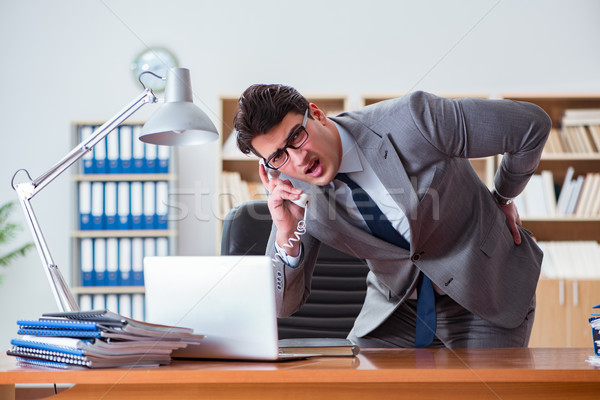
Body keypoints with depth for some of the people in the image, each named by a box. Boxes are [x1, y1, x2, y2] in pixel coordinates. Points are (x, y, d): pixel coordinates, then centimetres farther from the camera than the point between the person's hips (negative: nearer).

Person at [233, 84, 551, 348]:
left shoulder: (411, 121, -29)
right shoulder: (294, 191, -13)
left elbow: (532, 124, -19)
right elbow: (283, 306, -10)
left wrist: (502, 197, -2)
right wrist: (286, 234, -29)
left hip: (486, 299, -3)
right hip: (396, 307, 3)